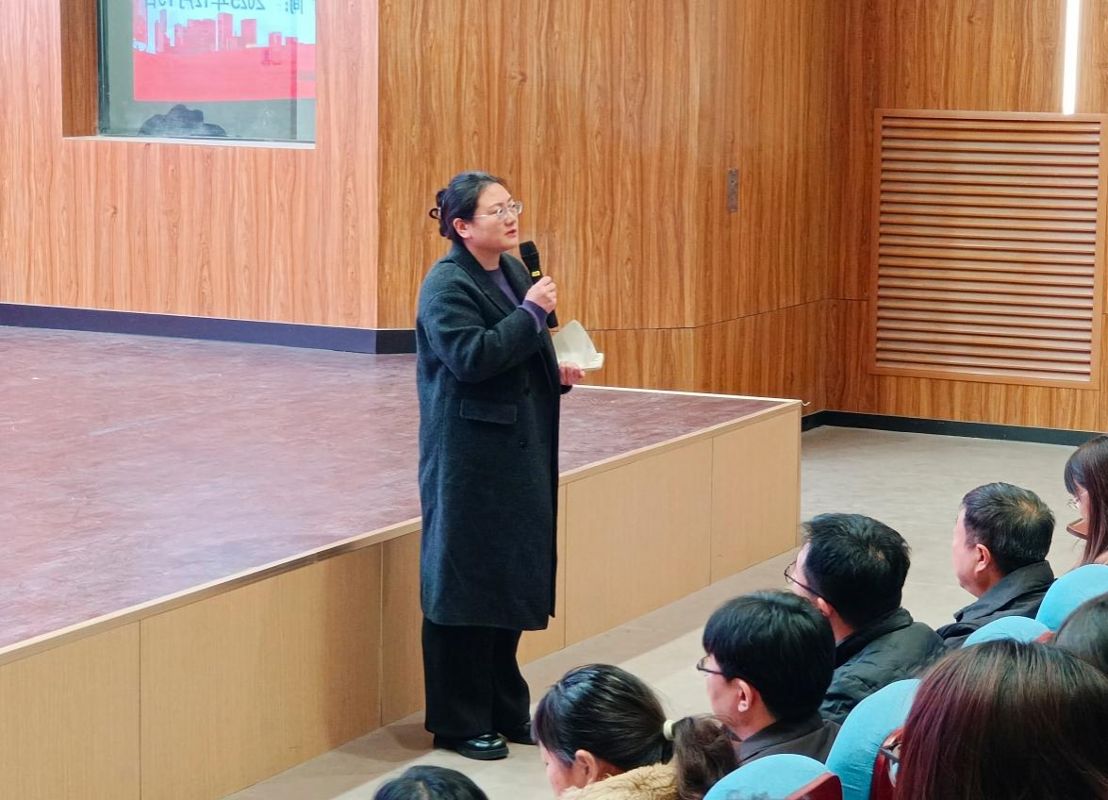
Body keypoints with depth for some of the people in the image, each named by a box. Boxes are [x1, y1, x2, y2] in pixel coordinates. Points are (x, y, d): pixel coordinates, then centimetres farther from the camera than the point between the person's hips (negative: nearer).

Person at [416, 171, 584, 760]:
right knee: (465, 586, -1)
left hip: (518, 457, 9)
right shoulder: (447, 286, -13)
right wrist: (531, 312, -22)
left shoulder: (513, 271, 13)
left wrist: (558, 374, 5)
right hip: (469, 462, -8)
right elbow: (471, 357, -26)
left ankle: (504, 711, 25)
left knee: (513, 580, 14)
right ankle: (458, 723, 9)